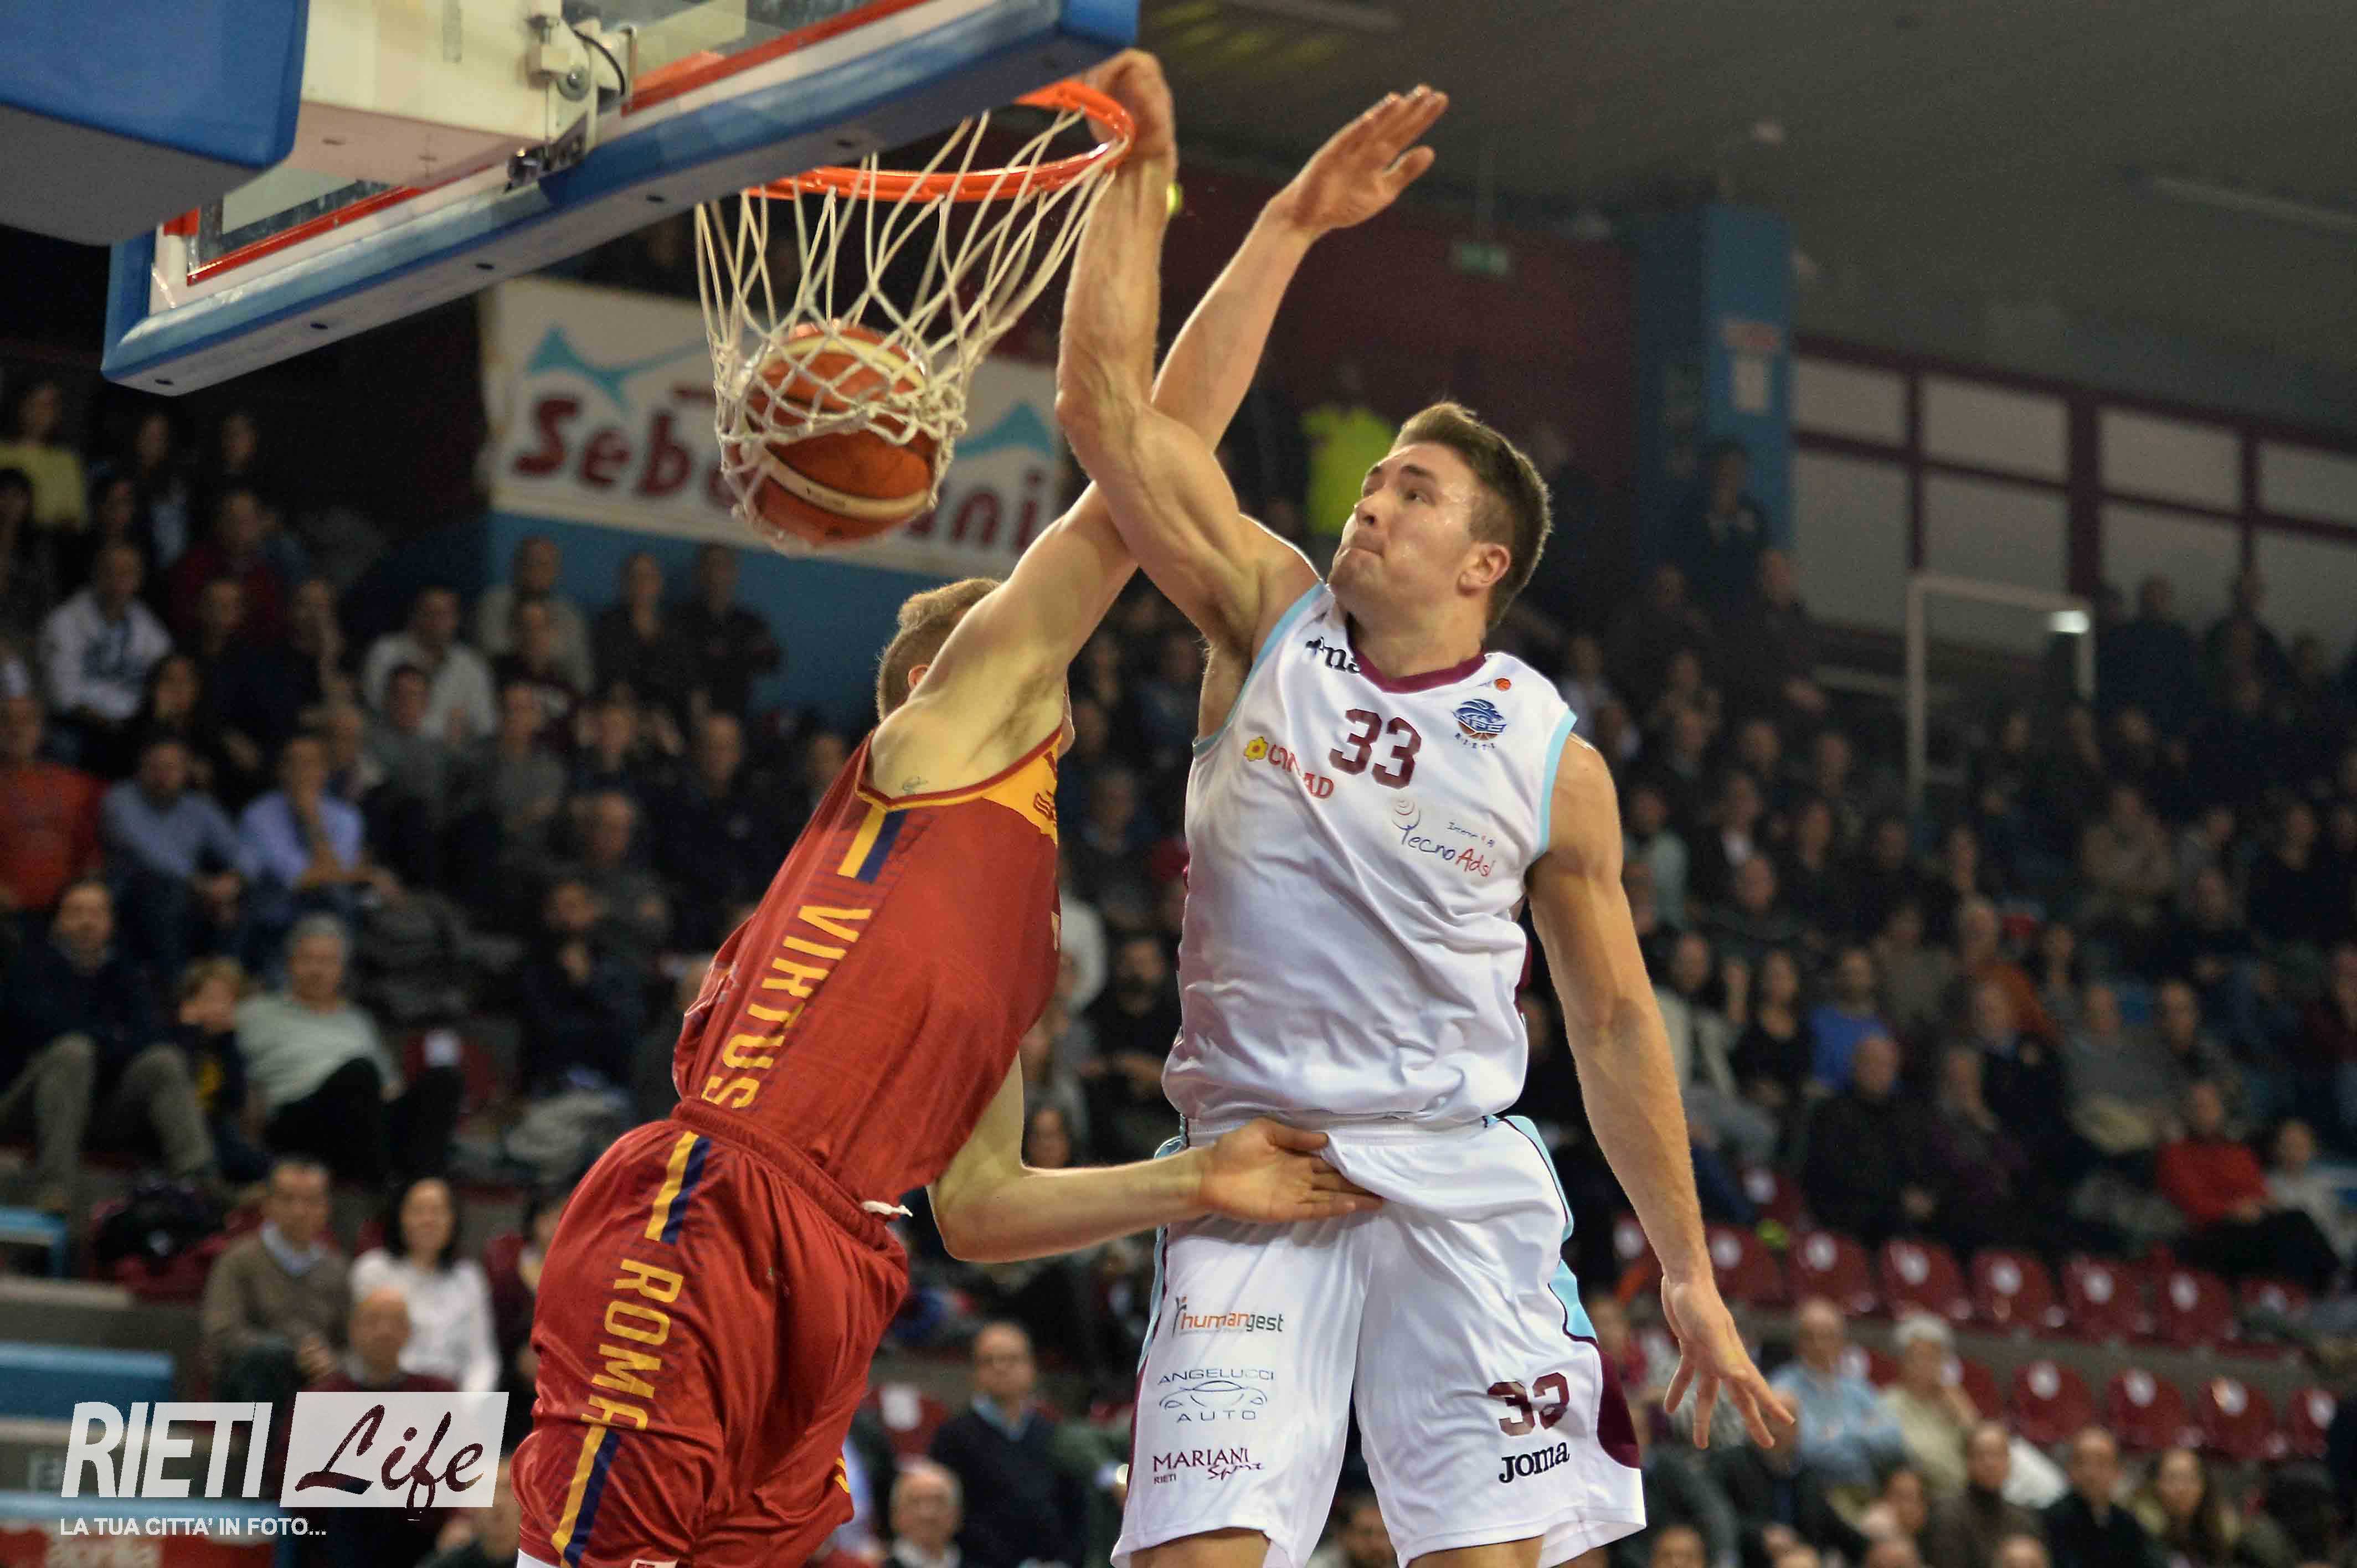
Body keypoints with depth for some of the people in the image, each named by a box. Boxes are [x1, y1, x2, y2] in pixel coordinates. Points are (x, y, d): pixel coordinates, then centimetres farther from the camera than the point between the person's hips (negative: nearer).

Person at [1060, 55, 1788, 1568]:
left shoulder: (1553, 759, 3)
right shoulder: (1272, 621, 4)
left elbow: (1615, 1019, 9)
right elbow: (1107, 406, -5)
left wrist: (1691, 1278, 9)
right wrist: (1146, 173, -10)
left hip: (1462, 1175, 0)